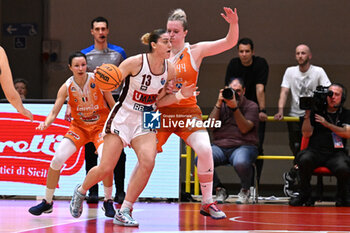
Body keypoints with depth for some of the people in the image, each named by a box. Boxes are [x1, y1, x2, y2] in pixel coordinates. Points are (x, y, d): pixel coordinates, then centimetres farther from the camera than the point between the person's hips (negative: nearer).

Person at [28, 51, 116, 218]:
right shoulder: (67, 87, -11)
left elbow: (113, 105, -4)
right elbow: (54, 112, -11)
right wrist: (46, 123, -32)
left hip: (100, 126, -2)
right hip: (79, 127, 2)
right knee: (57, 159, -14)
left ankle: (108, 202, -4)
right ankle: (47, 202, 4)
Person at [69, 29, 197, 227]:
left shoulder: (169, 70, -2)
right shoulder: (134, 63, -17)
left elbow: (159, 101, 8)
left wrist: (180, 95, -7)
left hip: (145, 121, 4)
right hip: (122, 118, -4)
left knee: (148, 161, -20)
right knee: (106, 168, -3)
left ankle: (124, 212, -10)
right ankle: (81, 191, 31)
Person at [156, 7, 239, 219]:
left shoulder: (195, 51, -1)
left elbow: (230, 43, -6)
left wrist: (233, 24, -26)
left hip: (188, 111, -1)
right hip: (162, 111, 1)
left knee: (205, 150, -21)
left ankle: (208, 203, -10)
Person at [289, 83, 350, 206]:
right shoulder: (316, 111, 16)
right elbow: (306, 134, 9)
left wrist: (327, 124, -11)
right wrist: (307, 115, -3)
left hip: (336, 153, -1)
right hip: (315, 151, 1)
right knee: (305, 159, -35)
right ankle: (304, 195, -14)